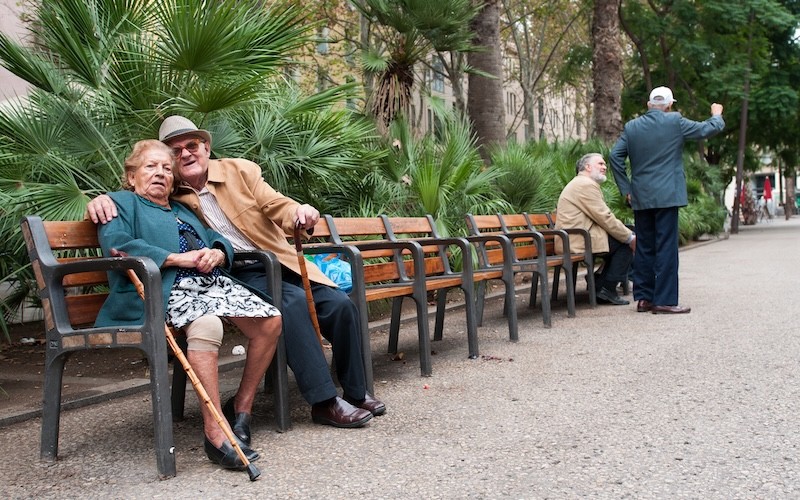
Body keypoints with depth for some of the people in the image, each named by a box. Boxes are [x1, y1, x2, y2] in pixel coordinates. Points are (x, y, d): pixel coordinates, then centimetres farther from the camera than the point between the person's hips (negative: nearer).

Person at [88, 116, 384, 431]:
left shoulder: (240, 171, 5)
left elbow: (277, 206, -1)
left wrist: (300, 212, -25)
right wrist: (101, 200, -12)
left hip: (279, 263, 3)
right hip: (238, 274, -3)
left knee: (340, 305, -16)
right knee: (292, 302, -32)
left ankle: (356, 392, 3)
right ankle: (325, 402, -26)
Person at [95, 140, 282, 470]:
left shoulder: (183, 210, 36)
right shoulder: (120, 203, 16)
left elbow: (219, 241, 28)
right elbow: (116, 245, -5)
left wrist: (217, 253, 1)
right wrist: (177, 258, -10)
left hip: (213, 282, 7)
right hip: (168, 288, -7)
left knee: (271, 320, -18)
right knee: (206, 324, -39)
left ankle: (243, 406, -4)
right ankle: (215, 433, -39)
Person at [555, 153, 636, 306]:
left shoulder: (581, 184, 23)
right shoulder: (585, 184, -12)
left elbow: (603, 217, 20)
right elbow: (604, 218, -15)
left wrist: (629, 233, 9)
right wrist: (629, 238, -7)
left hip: (574, 239, 10)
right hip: (579, 241, -10)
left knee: (625, 236, 15)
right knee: (626, 243, -6)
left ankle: (599, 284, 14)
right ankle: (607, 289, -3)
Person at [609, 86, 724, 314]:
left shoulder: (631, 127, 7)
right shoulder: (674, 122, -4)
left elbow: (615, 156, 4)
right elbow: (708, 129, 3)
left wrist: (626, 189, 8)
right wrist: (717, 115, 26)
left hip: (640, 198, 5)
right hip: (666, 196, -5)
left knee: (644, 247, 9)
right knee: (666, 247, -3)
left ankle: (643, 298, 13)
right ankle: (664, 301, -4)